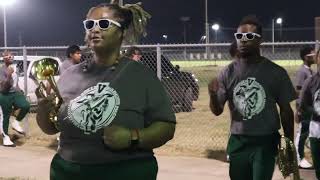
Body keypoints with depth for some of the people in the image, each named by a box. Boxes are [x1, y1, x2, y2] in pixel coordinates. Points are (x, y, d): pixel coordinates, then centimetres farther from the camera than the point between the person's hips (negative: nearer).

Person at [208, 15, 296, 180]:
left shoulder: (276, 73, -5)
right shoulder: (228, 73, 0)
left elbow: (285, 110, 3)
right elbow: (217, 111, 1)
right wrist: (213, 94, -21)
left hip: (265, 143, -2)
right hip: (238, 143, 3)